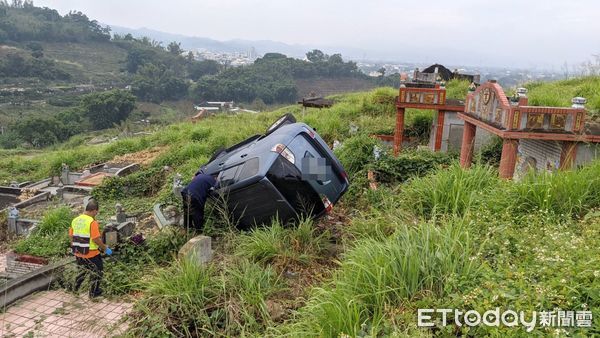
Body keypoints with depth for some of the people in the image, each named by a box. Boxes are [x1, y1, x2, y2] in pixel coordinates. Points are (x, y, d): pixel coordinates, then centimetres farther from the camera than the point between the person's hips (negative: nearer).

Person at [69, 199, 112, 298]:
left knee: (83, 269, 31)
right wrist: (105, 249, -11)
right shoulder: (92, 222, -21)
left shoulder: (75, 220, 2)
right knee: (96, 272, 13)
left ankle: (76, 287, 42)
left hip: (78, 253, 7)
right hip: (91, 254, -7)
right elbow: (96, 239, -23)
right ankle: (93, 293, 22)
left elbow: (71, 236, 9)